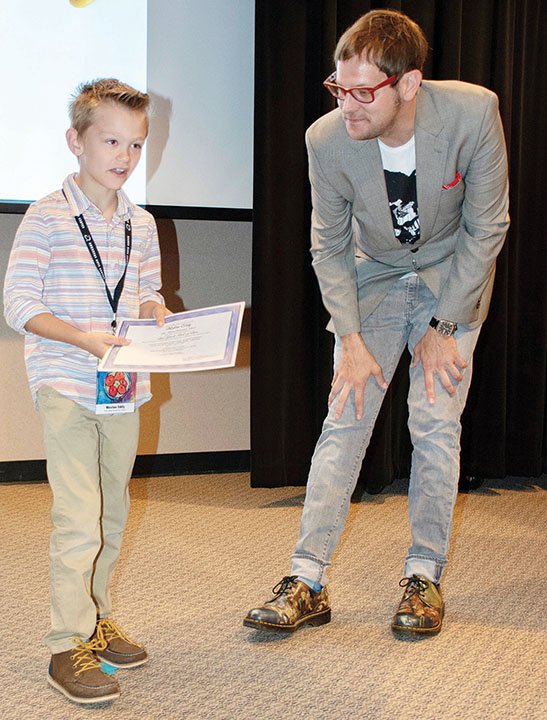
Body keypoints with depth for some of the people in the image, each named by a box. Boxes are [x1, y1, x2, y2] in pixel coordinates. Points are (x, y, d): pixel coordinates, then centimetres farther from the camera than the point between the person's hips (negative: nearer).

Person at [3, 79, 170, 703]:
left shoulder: (142, 225, 11)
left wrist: (159, 317, -3)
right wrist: (82, 338, -22)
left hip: (123, 390, 6)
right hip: (65, 387, -6)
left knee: (113, 512, 14)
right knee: (79, 516, -11)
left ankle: (95, 618, 30)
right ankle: (68, 646, -2)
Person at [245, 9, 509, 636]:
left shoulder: (473, 113, -27)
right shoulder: (326, 139, -22)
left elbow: (486, 228, -15)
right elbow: (329, 248, -7)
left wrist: (443, 327, -15)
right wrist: (351, 338, -14)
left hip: (453, 275, -1)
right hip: (374, 278, 1)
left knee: (436, 424, -7)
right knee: (344, 419, -7)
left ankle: (425, 576, 7)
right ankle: (308, 582, -4)